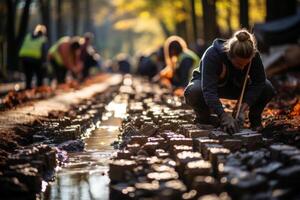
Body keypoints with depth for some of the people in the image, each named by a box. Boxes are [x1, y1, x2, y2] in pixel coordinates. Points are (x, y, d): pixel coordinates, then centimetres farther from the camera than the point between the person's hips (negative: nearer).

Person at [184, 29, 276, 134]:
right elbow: (209, 90, -44)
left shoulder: (254, 56, -27)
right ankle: (204, 118, -7)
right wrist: (224, 116, -53)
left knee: (267, 88, -24)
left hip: (236, 86, 2)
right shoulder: (212, 55, -37)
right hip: (208, 82, -2)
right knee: (193, 92, -38)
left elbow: (259, 82, -25)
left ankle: (254, 119, 2)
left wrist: (244, 108, -38)